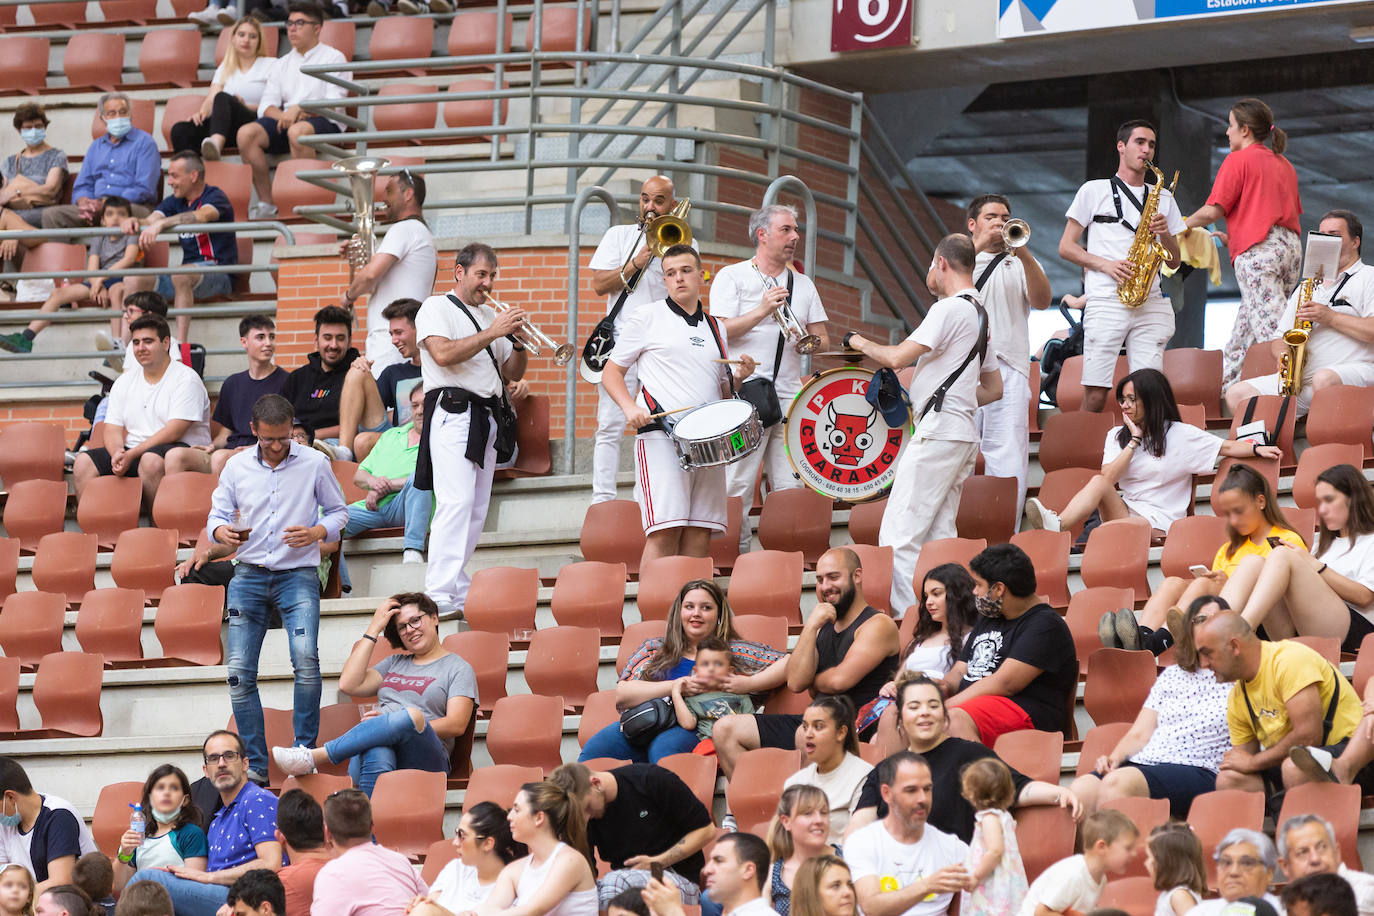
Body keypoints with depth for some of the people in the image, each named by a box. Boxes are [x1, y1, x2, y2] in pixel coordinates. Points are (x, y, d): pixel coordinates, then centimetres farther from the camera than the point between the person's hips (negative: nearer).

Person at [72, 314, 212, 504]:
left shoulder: (186, 379, -2)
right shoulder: (124, 382, 18)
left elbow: (173, 432, -12)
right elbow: (113, 429, 11)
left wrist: (131, 455, -19)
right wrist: (118, 454, -14)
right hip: (132, 453, 6)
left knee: (151, 460, -39)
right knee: (84, 462, -17)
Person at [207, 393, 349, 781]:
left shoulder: (315, 464, 2)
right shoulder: (236, 466, 8)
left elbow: (338, 511, 10)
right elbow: (217, 513, 13)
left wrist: (317, 532, -11)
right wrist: (222, 531, -12)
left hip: (298, 574, -3)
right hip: (249, 574, 3)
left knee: (305, 659, -24)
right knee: (239, 672, -5)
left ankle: (304, 751, -11)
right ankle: (256, 764, 3)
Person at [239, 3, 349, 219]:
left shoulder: (333, 58, 8)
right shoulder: (281, 64, 23)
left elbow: (333, 104, -6)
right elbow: (266, 106, 11)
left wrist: (299, 109, -18)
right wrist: (283, 115, -11)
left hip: (324, 123, -5)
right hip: (284, 121, 5)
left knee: (297, 131, -40)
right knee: (246, 133, -23)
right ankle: (266, 203, -22)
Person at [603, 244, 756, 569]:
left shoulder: (715, 329, 22)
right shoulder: (647, 318, 8)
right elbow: (611, 373, 7)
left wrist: (738, 378, 6)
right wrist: (630, 407, -11)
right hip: (660, 434, -5)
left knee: (699, 536, -1)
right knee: (664, 532, -17)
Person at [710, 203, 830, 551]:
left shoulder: (803, 284, 18)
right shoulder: (732, 277, 3)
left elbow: (823, 340, 18)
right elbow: (720, 332, -8)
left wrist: (812, 341, -5)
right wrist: (762, 310, -17)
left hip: (790, 396, 5)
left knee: (790, 490, 0)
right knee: (737, 488, -8)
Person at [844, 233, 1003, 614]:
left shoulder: (950, 309, -10)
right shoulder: (980, 314, 20)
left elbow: (897, 357, -16)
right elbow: (994, 388, 27)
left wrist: (861, 343, 1)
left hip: (937, 433, -10)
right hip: (964, 435, 10)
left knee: (898, 537, -12)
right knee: (939, 536, 9)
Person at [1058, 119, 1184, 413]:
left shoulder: (1163, 199, 19)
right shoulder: (1094, 191, 11)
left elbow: (1174, 262, 19)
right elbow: (1066, 247, 8)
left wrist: (1165, 233, -2)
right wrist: (1106, 264, -8)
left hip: (1150, 305, 3)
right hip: (1105, 301, -3)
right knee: (1095, 395, -10)